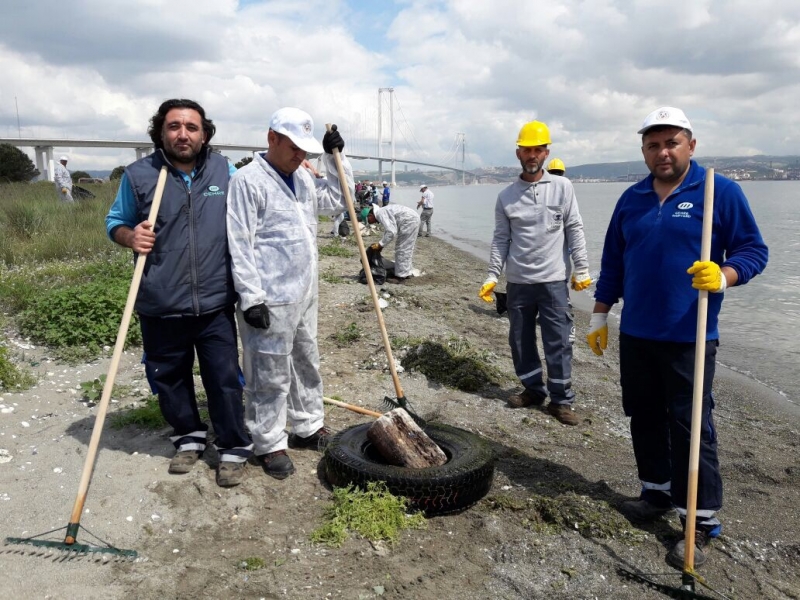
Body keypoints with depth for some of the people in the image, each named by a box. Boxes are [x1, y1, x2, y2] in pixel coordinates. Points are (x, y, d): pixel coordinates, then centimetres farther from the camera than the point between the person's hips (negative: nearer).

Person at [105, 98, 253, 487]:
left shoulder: (225, 172, 3)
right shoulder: (139, 175, -1)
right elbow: (115, 221, 8)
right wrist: (130, 237, -13)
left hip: (215, 303, 0)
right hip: (160, 305, 1)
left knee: (224, 378, 4)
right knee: (169, 378, 14)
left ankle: (234, 448, 19)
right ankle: (189, 438, 35)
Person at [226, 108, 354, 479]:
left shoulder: (304, 176, 12)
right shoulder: (248, 180, -13)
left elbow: (337, 202, 22)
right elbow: (240, 245, -17)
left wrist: (335, 158, 12)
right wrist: (251, 298, -19)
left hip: (305, 293, 8)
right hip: (270, 299, -8)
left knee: (307, 364, 19)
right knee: (271, 375, 2)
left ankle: (308, 428, 35)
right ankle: (270, 445, 16)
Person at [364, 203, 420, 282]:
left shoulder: (380, 214, -14)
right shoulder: (383, 212, 16)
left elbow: (391, 232, -22)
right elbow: (388, 230, 26)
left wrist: (380, 245, -14)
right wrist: (381, 244, 20)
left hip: (409, 220, -10)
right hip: (413, 218, 10)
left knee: (402, 250, -3)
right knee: (407, 249, 19)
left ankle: (400, 276, 2)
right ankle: (406, 273, 29)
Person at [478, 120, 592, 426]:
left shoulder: (561, 187, 0)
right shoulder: (506, 195, 4)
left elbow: (574, 229, -1)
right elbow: (501, 239, 6)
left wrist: (581, 269, -5)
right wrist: (492, 276, 0)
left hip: (553, 280, -2)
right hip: (518, 282, 3)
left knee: (558, 342, 2)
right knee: (520, 340, 12)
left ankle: (561, 400, 15)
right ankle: (533, 389, 29)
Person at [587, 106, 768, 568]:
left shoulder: (721, 192, -4)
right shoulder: (632, 198, 9)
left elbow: (754, 251, -3)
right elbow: (613, 262, 14)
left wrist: (723, 276, -25)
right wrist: (600, 317, 14)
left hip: (689, 338, -5)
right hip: (636, 335, 5)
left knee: (690, 428, -2)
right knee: (645, 418, 14)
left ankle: (702, 522, 12)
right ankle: (658, 493, 32)